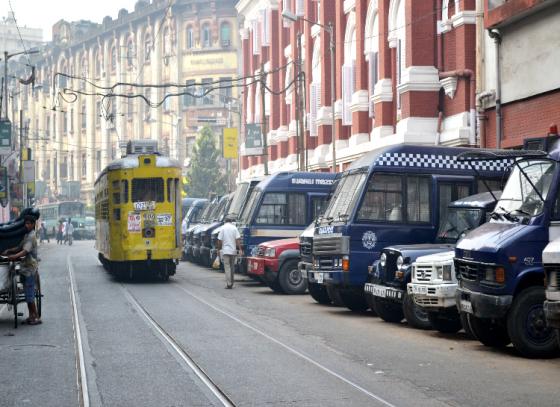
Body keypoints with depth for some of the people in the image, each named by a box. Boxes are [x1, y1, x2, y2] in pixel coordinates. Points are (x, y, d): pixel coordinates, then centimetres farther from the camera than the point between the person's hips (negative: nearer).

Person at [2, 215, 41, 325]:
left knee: (29, 295, -7)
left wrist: (14, 256, -40)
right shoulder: (27, 235, 16)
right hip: (26, 268, 9)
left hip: (30, 269, -9)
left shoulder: (31, 236, -14)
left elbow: (25, 251, -26)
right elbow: (20, 248, 22)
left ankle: (36, 317, -2)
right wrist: (9, 251, 6)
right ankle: (31, 316, 17)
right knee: (28, 294, 12)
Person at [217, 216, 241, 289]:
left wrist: (219, 248, 9)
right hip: (233, 250, 2)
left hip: (225, 250, -2)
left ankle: (228, 284, -12)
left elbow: (219, 240, -3)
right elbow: (238, 239, -5)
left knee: (227, 267, -4)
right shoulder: (234, 228, 1)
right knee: (232, 267, 14)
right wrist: (240, 249, -4)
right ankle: (231, 283, 20)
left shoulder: (223, 228, -3)